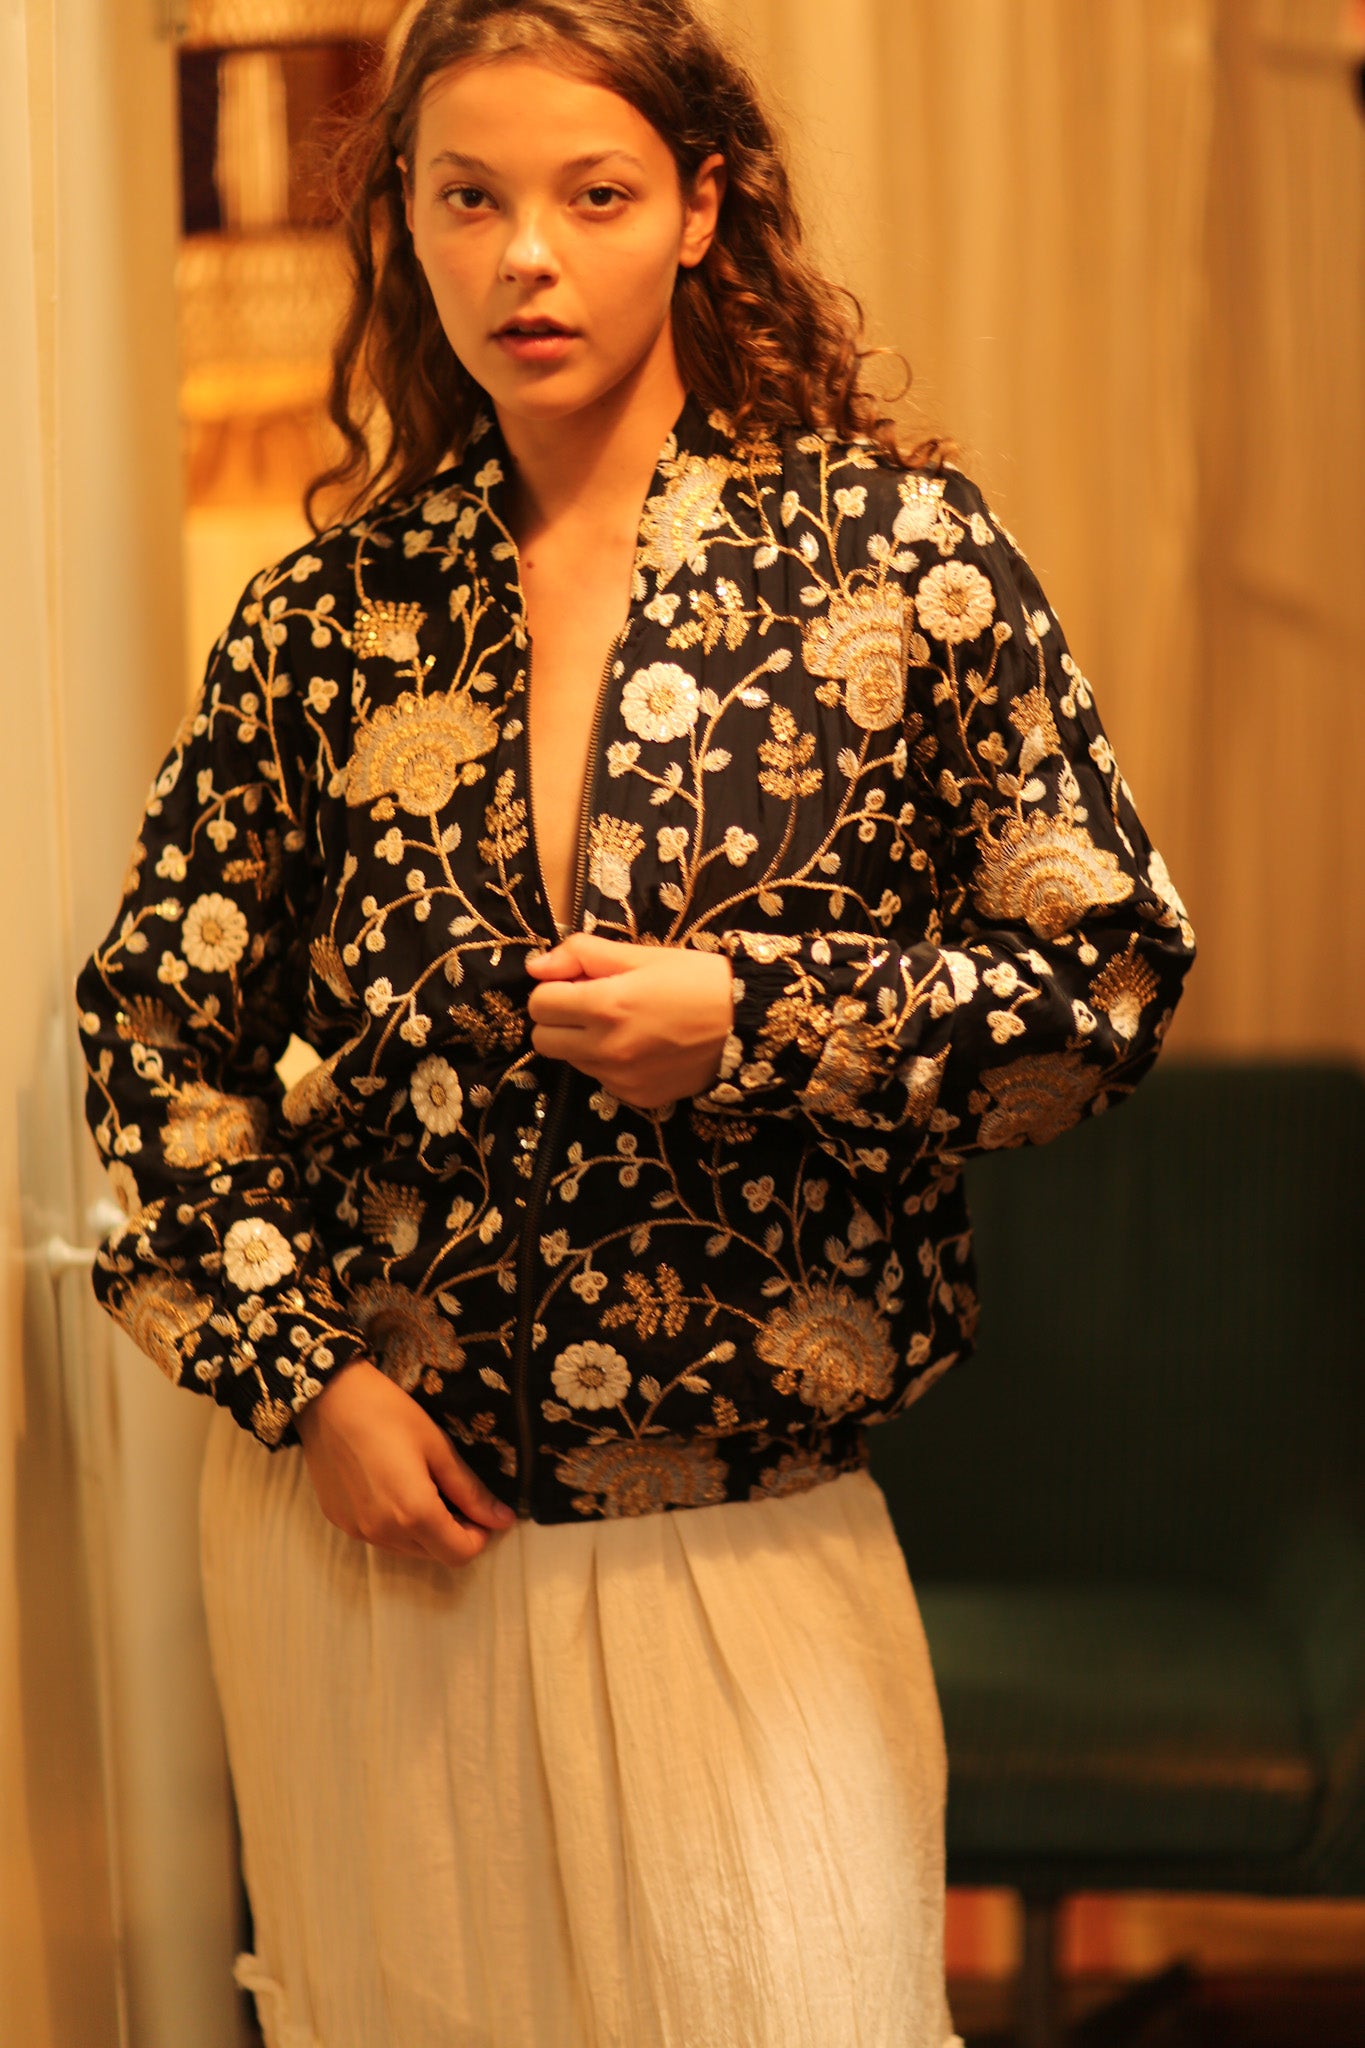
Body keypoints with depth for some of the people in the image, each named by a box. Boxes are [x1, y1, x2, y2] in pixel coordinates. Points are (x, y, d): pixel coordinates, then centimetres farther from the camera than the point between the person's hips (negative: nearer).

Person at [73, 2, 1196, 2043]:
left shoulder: (899, 552, -5)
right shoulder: (335, 612, 1)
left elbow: (1112, 974, -4)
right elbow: (159, 1017, 7)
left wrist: (757, 1018, -17)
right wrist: (299, 1374, -3)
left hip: (752, 1541, -2)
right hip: (376, 1505, 2)